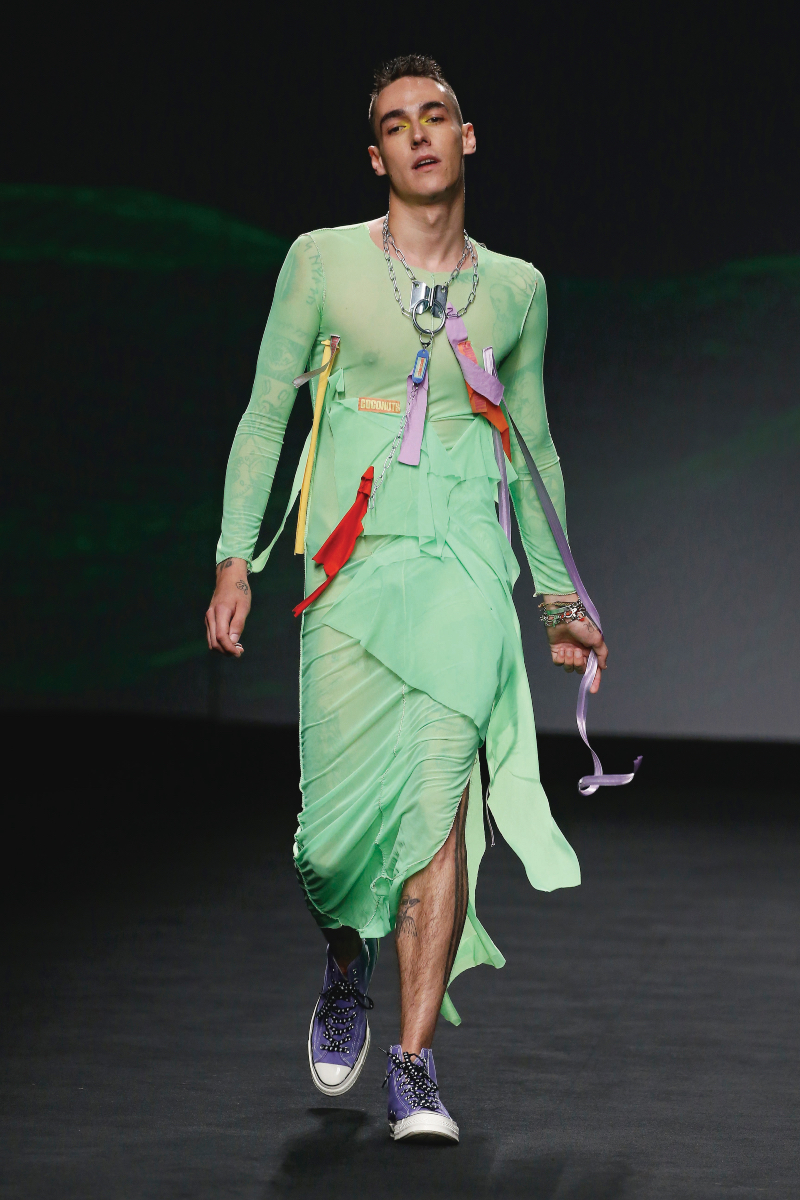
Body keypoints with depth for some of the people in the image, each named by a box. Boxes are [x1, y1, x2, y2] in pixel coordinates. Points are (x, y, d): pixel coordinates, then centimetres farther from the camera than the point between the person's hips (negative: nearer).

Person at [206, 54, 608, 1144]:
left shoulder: (516, 287, 12)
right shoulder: (323, 261, 6)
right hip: (354, 560, -1)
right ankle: (346, 961, 32)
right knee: (342, 810, -4)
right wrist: (236, 554, 1)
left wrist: (559, 591, 21)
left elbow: (535, 442, 21)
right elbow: (266, 410, 8)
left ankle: (414, 1067, -12)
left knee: (438, 785, -15)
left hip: (467, 560, 1)